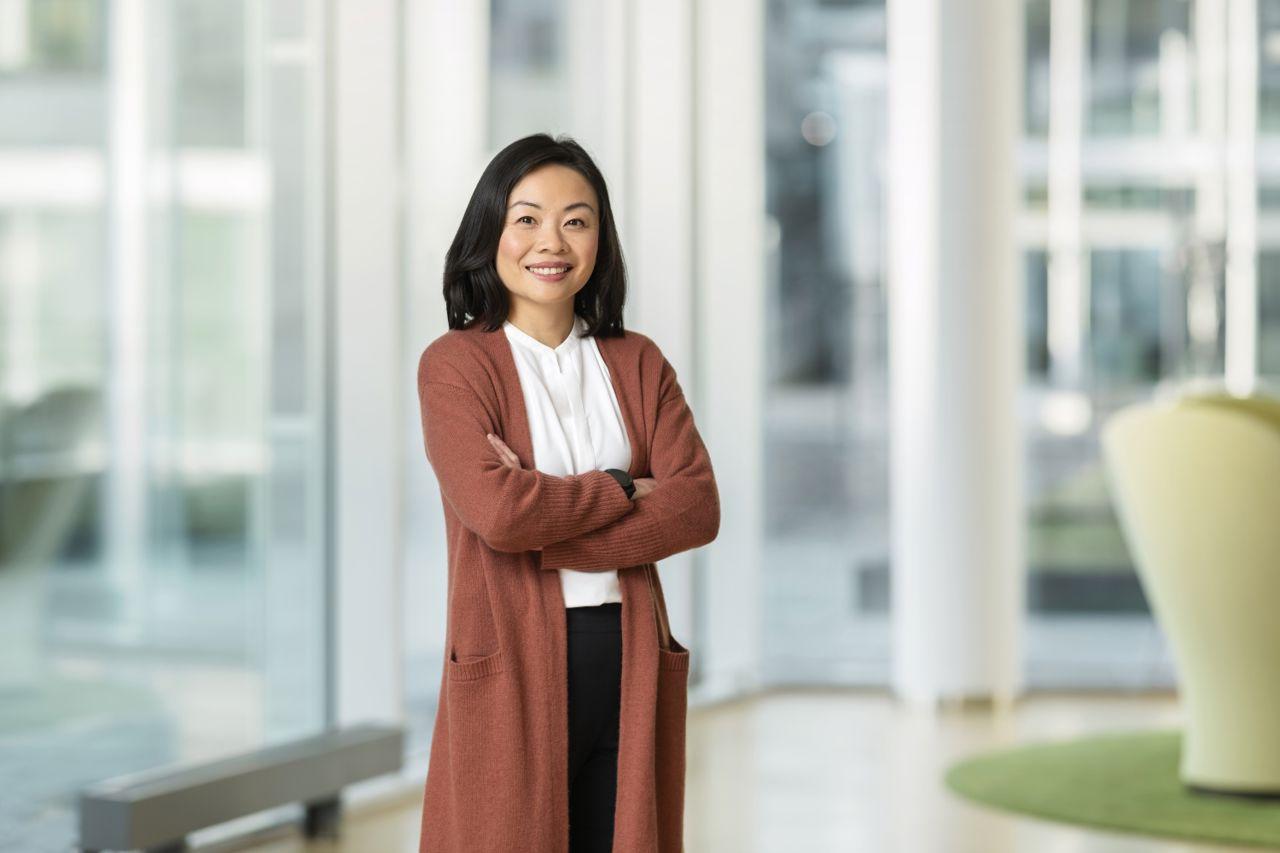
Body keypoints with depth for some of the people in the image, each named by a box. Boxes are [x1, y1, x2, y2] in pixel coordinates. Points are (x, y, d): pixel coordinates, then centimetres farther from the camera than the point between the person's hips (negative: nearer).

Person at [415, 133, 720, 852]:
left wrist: (547, 533, -12)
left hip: (631, 664, 4)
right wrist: (623, 489, -4)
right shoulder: (455, 363, -2)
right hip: (515, 669, -4)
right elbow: (496, 510, -17)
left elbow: (699, 508, -2)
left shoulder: (638, 363, 11)